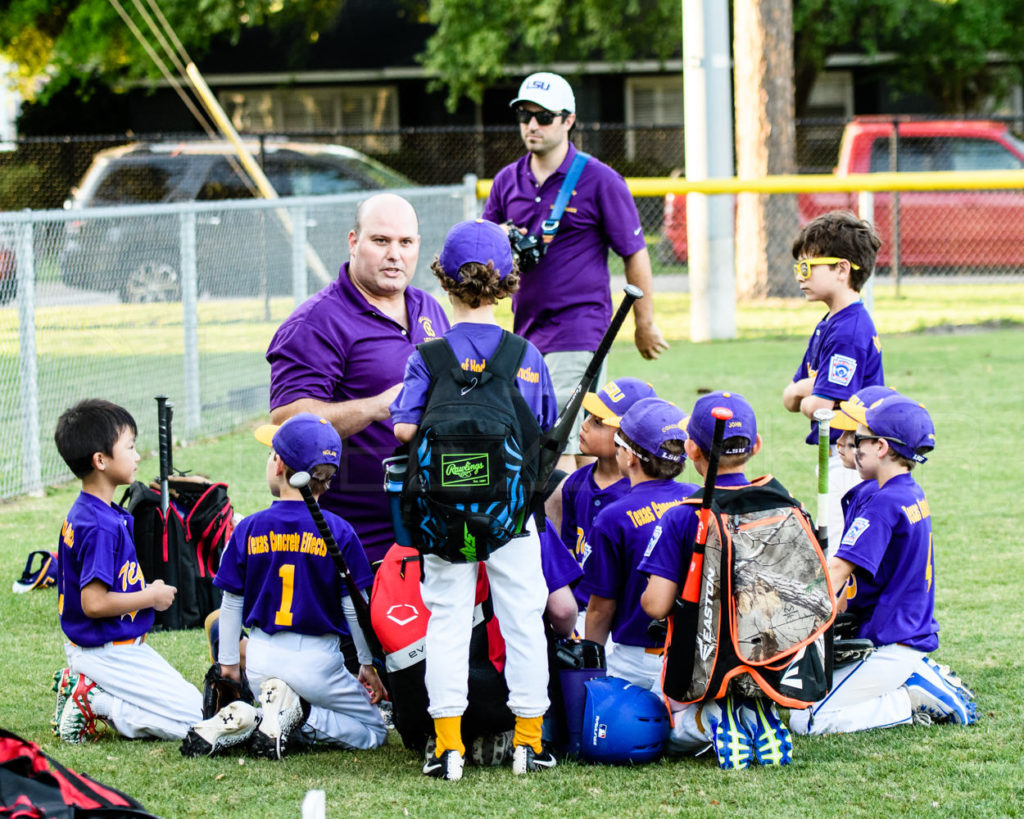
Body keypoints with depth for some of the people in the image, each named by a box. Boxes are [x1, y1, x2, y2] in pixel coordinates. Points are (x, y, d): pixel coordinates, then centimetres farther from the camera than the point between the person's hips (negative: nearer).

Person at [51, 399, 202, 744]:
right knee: (192, 716, -7)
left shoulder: (80, 514, 8)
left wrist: (144, 590, 12)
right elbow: (93, 603, -27)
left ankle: (80, 685, 10)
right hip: (109, 655, -10)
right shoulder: (102, 526, -24)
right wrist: (151, 597, -14)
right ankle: (93, 699, -8)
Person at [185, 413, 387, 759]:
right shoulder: (338, 532, -7)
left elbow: (231, 604, 5)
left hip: (262, 659, 4)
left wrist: (228, 662, 18)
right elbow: (355, 607, -3)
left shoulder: (248, 529, -1)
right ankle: (294, 713, -15)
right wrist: (368, 665, 11)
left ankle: (245, 720, -5)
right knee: (374, 731, 10)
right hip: (316, 659, -3)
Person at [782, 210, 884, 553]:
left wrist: (806, 397, -1)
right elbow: (790, 399, 15)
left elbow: (820, 406, -23)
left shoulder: (849, 330, -18)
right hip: (837, 460, 10)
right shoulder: (827, 325, 13)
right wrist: (808, 388, -7)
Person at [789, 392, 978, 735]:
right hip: (917, 634, 9)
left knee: (805, 720, -11)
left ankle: (916, 698, -7)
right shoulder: (915, 497, 10)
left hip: (891, 647, -9)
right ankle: (923, 676, 10)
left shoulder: (884, 504, -20)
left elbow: (837, 571, -22)